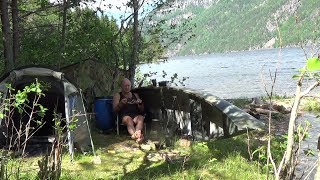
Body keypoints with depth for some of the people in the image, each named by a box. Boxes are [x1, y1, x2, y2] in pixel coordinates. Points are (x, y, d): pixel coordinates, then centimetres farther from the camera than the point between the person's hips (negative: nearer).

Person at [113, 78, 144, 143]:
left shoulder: (135, 95, 27)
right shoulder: (117, 95, 19)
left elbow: (142, 110, 23)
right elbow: (115, 109, 7)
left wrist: (140, 103, 1)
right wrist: (121, 103, -12)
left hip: (136, 115, 2)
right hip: (124, 115, -2)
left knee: (140, 118, -34)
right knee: (129, 120, -38)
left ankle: (136, 134, -63)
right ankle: (137, 136, -65)